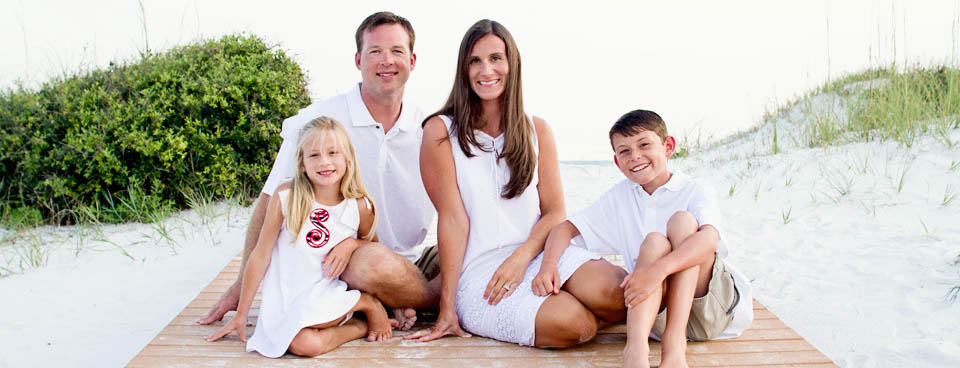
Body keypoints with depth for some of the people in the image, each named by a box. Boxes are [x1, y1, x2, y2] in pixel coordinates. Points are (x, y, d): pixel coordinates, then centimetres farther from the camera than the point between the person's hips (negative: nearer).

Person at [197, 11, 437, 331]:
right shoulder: (317, 120, -7)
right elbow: (271, 202, -3)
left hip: (412, 260, 4)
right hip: (342, 263, -3)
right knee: (373, 261, -37)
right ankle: (445, 298, -10)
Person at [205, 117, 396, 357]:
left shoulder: (359, 206, -4)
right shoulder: (286, 198, -9)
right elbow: (261, 255, -1)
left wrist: (351, 243, -7)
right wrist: (241, 315, 5)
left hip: (328, 295, 0)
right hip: (284, 299, 0)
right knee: (304, 344, -32)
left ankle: (366, 303, -6)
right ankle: (362, 327, -4)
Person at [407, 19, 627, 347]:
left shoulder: (537, 130, 11)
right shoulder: (441, 132, -1)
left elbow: (555, 212, 7)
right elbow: (452, 220, -7)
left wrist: (521, 258, -12)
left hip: (537, 254, 4)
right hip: (478, 274, -4)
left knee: (615, 293, -26)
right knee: (576, 324, -28)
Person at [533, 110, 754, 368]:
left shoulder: (695, 191, -2)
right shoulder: (618, 198, 12)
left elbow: (710, 238, -23)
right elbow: (566, 228, 10)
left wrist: (658, 269, -40)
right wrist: (548, 265, -12)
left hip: (715, 304, -1)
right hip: (657, 313, 2)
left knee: (682, 220, -20)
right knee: (655, 242, -25)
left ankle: (674, 342, -33)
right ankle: (635, 346, -47)